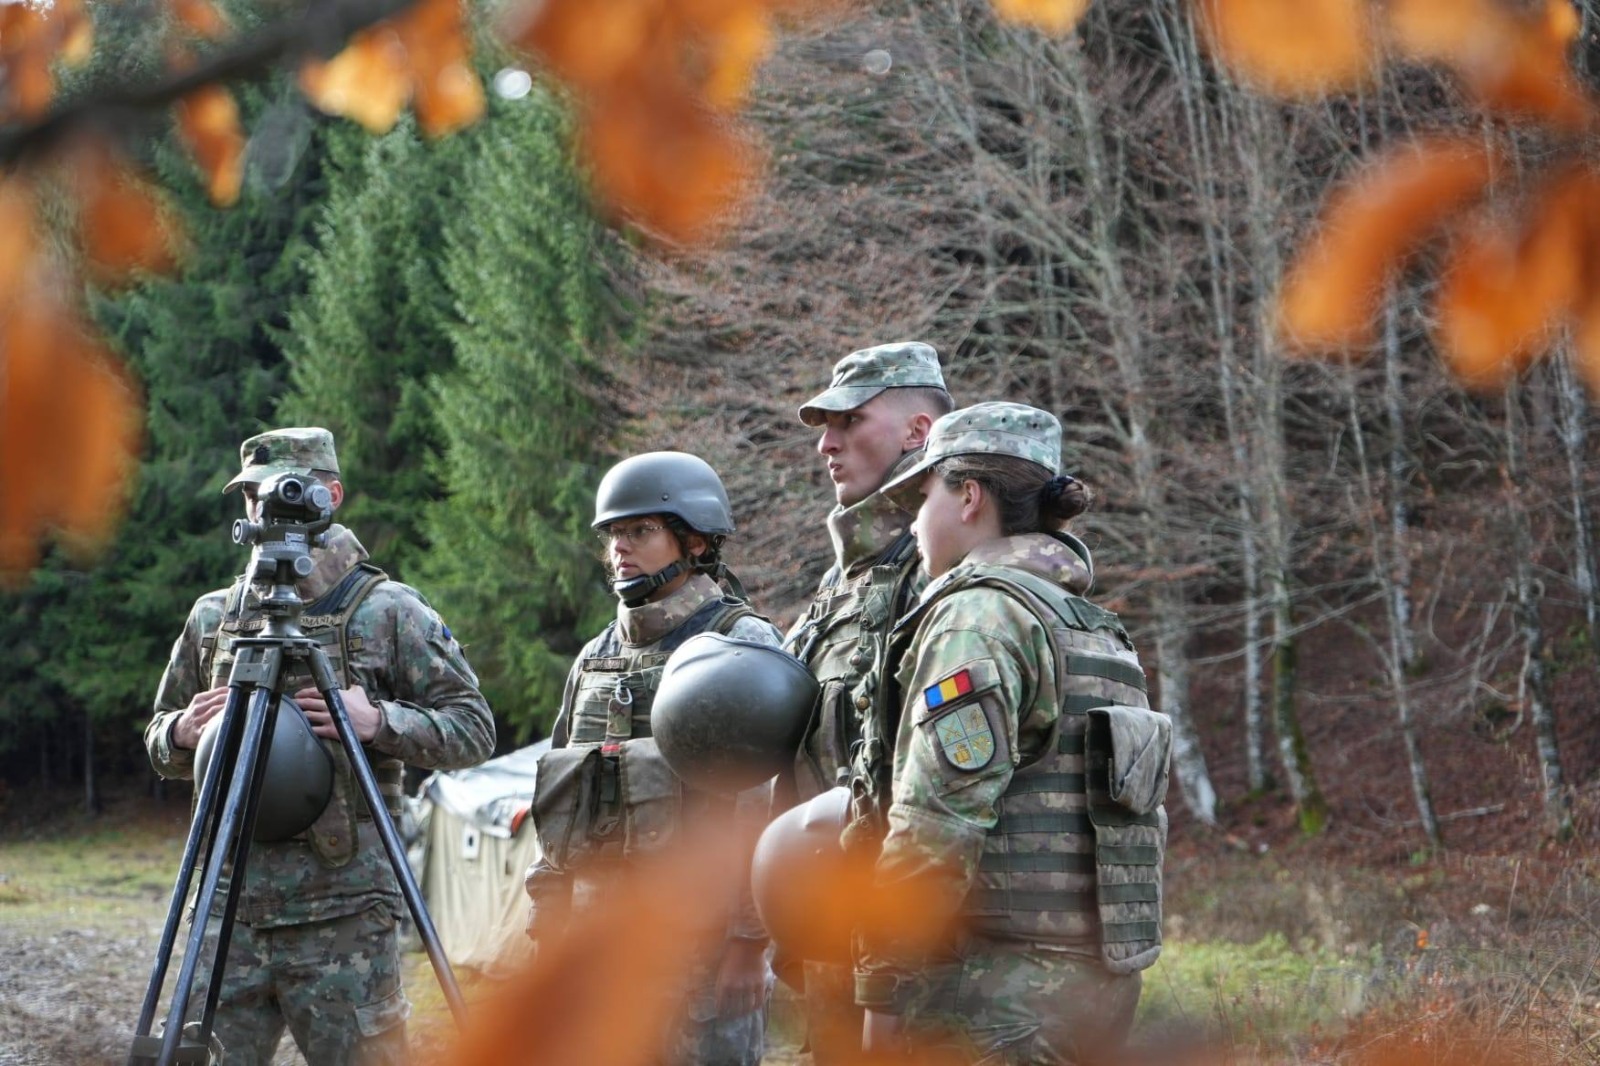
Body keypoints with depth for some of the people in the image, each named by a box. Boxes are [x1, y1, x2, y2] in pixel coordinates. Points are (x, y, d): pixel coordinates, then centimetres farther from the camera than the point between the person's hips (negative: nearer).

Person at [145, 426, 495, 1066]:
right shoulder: (213, 616, 14)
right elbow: (158, 744, 22)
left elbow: (472, 731, 1)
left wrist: (379, 722, -15)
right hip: (230, 900, 4)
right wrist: (182, 733, -2)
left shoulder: (388, 611, 2)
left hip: (343, 906, -4)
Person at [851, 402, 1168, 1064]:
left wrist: (884, 984, -13)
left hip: (1002, 994, -9)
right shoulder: (1098, 630, 19)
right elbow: (1144, 814, 21)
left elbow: (938, 820, -18)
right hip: (1101, 982, 9)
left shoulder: (980, 614, -10)